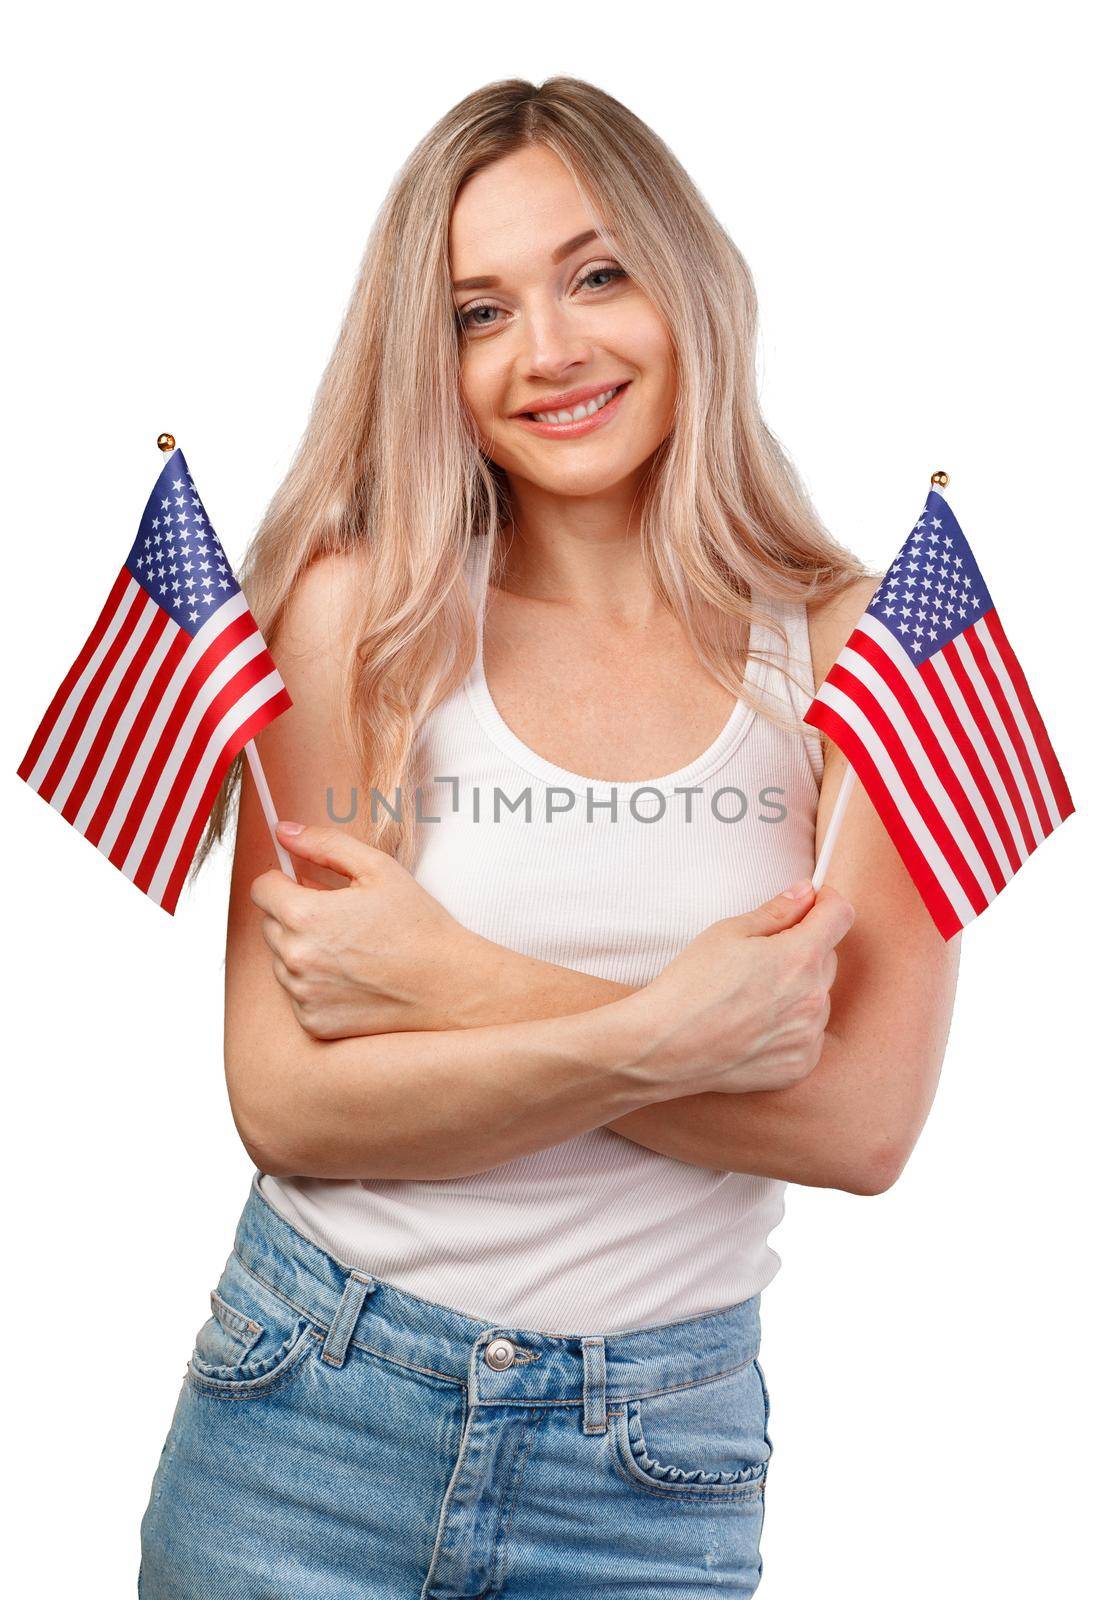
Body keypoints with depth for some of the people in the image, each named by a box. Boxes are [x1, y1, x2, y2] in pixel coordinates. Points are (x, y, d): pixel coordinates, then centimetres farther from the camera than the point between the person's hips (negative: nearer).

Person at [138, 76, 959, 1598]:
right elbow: (284, 1106, -12)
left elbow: (866, 1121, -15)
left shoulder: (859, 646, -6)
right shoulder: (360, 611, -8)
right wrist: (665, 1031, -22)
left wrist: (450, 987, -18)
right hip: (312, 1421, 0)